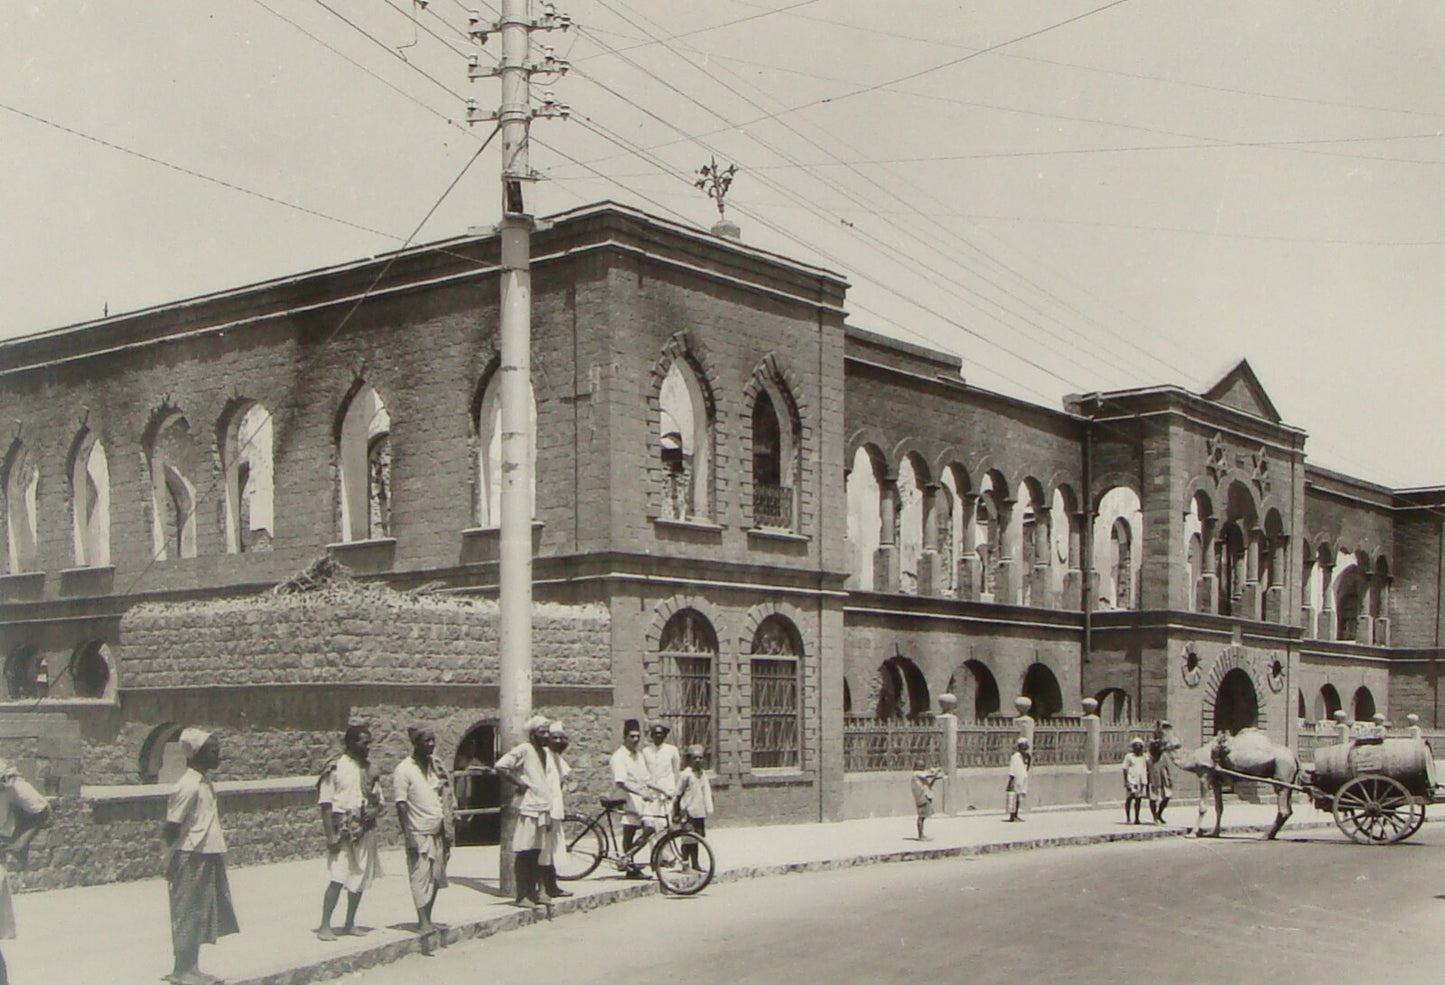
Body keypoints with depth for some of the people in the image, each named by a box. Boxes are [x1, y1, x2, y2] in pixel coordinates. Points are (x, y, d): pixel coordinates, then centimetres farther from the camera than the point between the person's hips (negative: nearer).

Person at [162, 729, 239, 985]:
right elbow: (171, 827, -18)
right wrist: (174, 860, -16)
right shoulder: (188, 786, -18)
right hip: (192, 858, -9)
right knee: (188, 913, 0)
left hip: (208, 858, 9)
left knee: (201, 914, 13)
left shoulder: (205, 782, 11)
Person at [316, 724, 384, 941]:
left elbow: (379, 801, 18)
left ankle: (350, 924, 19)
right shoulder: (335, 768, -5)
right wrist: (330, 834, -14)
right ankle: (325, 926, -6)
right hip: (343, 830, -6)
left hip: (365, 831, 6)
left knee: (360, 878, 8)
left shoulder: (370, 769, 12)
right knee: (337, 878, -11)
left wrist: (374, 811, -5)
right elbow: (326, 804, -7)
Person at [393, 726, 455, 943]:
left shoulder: (436, 767, 12)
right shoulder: (404, 770, -8)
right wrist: (408, 836, -17)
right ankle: (424, 924, -12)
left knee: (436, 878, 8)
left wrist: (449, 831, 11)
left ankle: (427, 921, 17)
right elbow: (401, 805, -12)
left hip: (438, 833, 6)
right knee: (421, 878, -10)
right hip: (419, 834, -6)